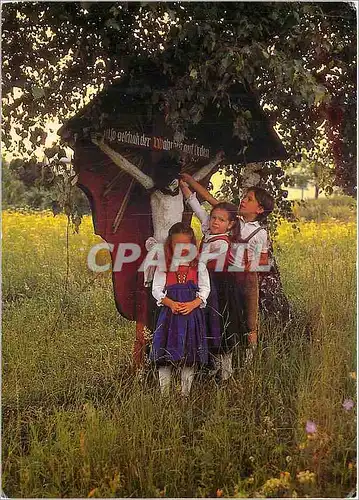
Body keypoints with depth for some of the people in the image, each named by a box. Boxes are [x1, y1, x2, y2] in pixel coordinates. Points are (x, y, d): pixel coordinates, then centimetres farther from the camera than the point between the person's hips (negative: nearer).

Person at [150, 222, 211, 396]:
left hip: (192, 312, 1)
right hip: (169, 312, 0)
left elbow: (205, 288, 5)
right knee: (165, 355, 0)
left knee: (189, 355, 4)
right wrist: (170, 303, -15)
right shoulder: (164, 265, 3)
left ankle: (186, 393, 15)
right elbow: (156, 288, 1)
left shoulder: (198, 265, 5)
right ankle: (164, 393, 10)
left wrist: (193, 303, -12)